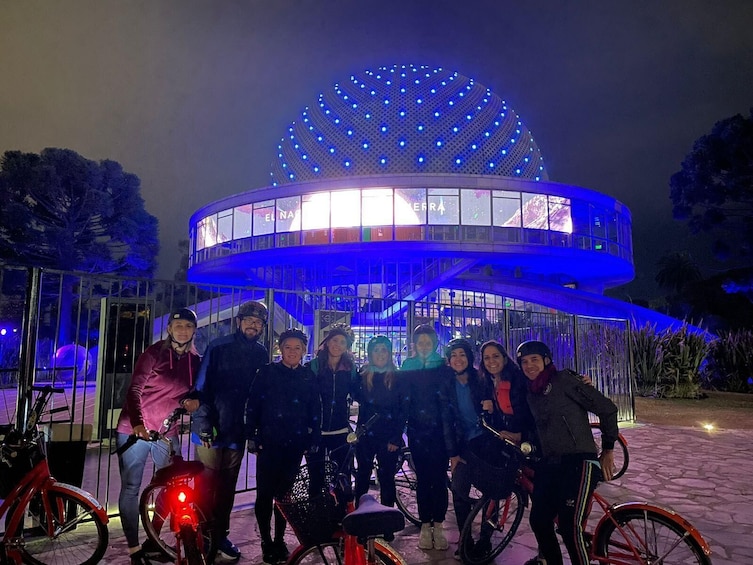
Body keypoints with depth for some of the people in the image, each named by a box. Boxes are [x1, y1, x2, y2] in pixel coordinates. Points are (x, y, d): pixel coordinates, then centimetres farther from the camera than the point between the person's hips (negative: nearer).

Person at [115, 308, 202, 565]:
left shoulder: (195, 360, 3)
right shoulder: (153, 353, -11)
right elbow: (134, 389, -22)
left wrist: (195, 400, -11)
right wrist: (138, 423, -38)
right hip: (135, 429, -4)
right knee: (131, 489, 0)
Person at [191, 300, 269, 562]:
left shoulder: (261, 354, 4)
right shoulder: (218, 347, -8)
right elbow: (202, 387, -9)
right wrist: (204, 424, -15)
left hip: (237, 432, 4)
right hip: (210, 429, -3)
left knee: (227, 487, 13)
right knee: (206, 486, 3)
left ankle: (220, 536, 28)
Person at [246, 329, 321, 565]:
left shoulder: (308, 376, 5)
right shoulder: (268, 372, -1)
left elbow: (314, 410, 7)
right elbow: (253, 404, -2)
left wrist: (314, 439, 3)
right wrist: (251, 435, -6)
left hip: (295, 443, 2)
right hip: (269, 440, -2)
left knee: (285, 492, 10)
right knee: (265, 492, 0)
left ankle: (279, 540, 24)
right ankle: (266, 541, 16)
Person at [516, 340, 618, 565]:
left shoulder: (564, 380, -7)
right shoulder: (531, 392, 15)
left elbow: (607, 408, -6)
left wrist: (608, 449, -3)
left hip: (579, 462, -7)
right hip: (549, 464, 7)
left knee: (569, 526, -17)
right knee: (539, 520, 10)